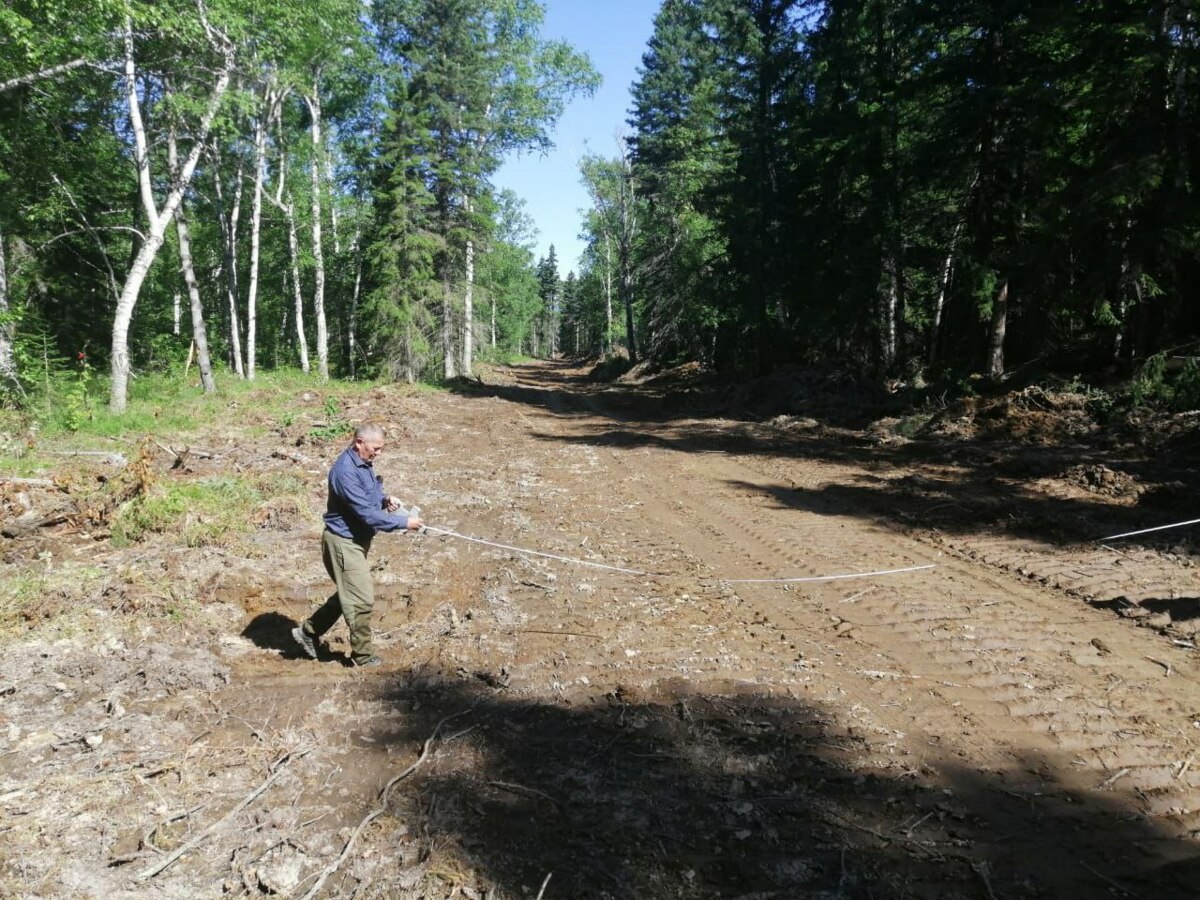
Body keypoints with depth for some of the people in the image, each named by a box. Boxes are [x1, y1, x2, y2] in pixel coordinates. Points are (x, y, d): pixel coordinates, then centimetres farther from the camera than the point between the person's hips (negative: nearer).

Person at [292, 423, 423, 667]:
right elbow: (366, 514, -29)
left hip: (357, 539, 10)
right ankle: (363, 656, 13)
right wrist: (403, 523, -26)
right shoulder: (345, 471, -26)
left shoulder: (363, 464, 5)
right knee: (362, 599, -2)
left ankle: (308, 631, 36)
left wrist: (385, 499, -3)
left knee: (348, 594, 22)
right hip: (344, 542, -10)